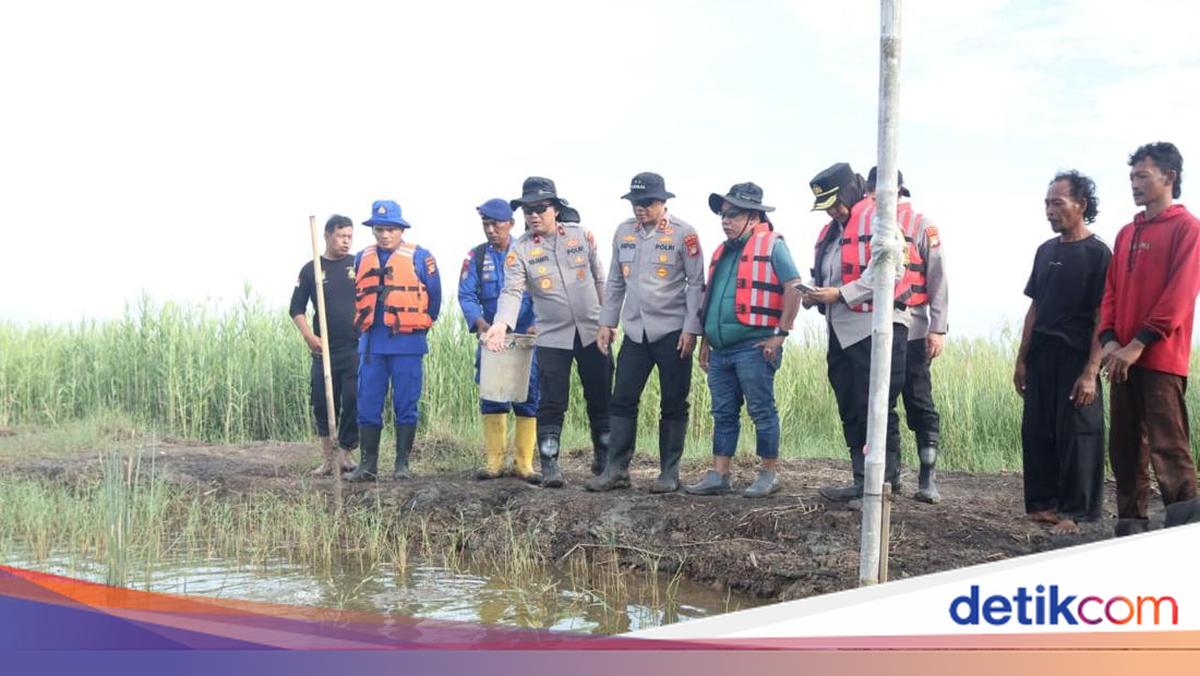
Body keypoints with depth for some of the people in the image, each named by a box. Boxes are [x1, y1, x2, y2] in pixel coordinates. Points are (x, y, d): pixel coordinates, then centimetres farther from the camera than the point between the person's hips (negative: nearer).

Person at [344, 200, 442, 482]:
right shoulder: (362, 259, 10)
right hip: (371, 342, 3)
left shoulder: (420, 257, -1)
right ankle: (368, 464, 9)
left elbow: (434, 296, 5)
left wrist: (419, 326, 9)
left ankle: (402, 464, 8)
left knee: (405, 406, 1)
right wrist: (363, 327, 15)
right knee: (367, 406, 3)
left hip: (407, 343, -3)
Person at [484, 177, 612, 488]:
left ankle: (604, 459, 27)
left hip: (592, 331, 2)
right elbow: (512, 291, -19)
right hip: (552, 337, -2)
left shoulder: (582, 236, 0)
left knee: (600, 400, 11)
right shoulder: (519, 251, -6)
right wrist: (502, 323, -36)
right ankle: (549, 465, 2)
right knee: (551, 404, -4)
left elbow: (599, 279, 9)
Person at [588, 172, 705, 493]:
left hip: (672, 332, -4)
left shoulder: (683, 233, -7)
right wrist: (606, 323, 10)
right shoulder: (623, 232, 7)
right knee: (622, 400, 2)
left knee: (673, 405, 3)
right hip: (635, 331, 4)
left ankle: (669, 474, 12)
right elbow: (615, 281, 14)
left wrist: (690, 329, -11)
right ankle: (616, 470, 9)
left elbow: (696, 283, -6)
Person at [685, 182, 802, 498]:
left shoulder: (771, 245, -5)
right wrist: (705, 341, 19)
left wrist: (780, 334, -15)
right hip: (720, 350, 8)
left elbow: (793, 289, -12)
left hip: (754, 348, -8)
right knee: (723, 414, 10)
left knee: (762, 412, -1)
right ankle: (718, 476, 14)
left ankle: (769, 473, 8)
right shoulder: (722, 252, 19)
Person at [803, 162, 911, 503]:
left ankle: (883, 479, -4)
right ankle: (863, 481, 18)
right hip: (842, 331, 9)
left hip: (877, 327, -9)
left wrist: (841, 294, -18)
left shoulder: (878, 219, -7)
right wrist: (815, 296, 6)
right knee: (851, 411, 11)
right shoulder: (831, 231, 20)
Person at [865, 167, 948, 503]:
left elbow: (937, 279, -3)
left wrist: (937, 329, -9)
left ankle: (928, 479, 2)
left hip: (911, 332, -4)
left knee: (919, 403, -1)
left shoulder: (922, 227, 0)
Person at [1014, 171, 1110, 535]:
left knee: (1076, 435, -1)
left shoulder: (1098, 254, -7)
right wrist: (1022, 359, 11)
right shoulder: (1046, 251, 12)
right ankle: (1043, 504, 17)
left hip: (1076, 358, -6)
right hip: (1041, 356, 6)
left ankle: (1074, 512, 5)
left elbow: (1103, 317, -11)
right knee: (1036, 432, 7)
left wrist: (1091, 371, -17)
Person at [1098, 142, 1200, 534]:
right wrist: (1109, 340, -2)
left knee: (1167, 446, -9)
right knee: (1125, 445, 8)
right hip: (1123, 358, 7)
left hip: (1161, 358, -7)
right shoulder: (1127, 233, 17)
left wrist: (1138, 344, -16)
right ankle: (1131, 524, 14)